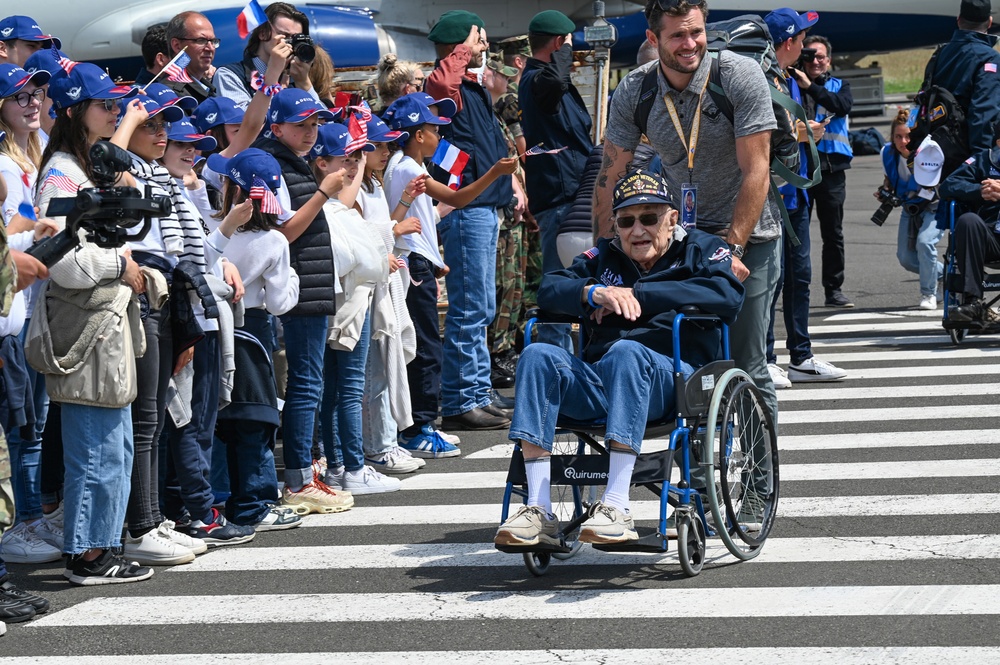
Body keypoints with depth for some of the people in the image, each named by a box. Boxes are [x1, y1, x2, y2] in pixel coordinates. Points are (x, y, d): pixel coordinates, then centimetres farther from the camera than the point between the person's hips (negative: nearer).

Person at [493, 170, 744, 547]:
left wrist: (640, 294, -9)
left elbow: (729, 296, -8)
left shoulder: (701, 250, 14)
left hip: (673, 380, -4)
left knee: (626, 351, -36)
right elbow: (549, 289, 13)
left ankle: (617, 508, -43)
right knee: (538, 356, -23)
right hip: (598, 384, 4)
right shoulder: (604, 257, 27)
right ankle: (539, 511, -33)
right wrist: (594, 292, -9)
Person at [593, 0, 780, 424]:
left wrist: (733, 249, -22)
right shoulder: (634, 92, -5)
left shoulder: (740, 76, -15)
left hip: (747, 233, -3)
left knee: (745, 368, -6)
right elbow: (610, 175, 2)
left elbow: (756, 171, -17)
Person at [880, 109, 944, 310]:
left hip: (934, 207, -6)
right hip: (909, 209, 6)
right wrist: (885, 192, -11)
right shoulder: (888, 153, -12)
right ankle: (945, 273, 30)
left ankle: (928, 294, -11)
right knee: (905, 258, 3)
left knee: (924, 242, -29)